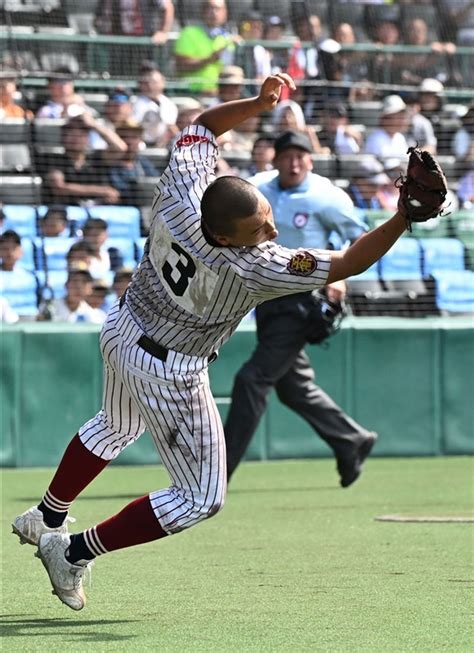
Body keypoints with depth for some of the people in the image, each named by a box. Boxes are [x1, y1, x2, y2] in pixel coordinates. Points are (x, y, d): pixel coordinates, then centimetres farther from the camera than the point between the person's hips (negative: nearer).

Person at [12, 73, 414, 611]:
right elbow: (347, 265, -34)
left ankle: (46, 518, 53)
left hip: (122, 332, 7)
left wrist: (257, 104, -20)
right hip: (170, 375, -7)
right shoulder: (255, 269, -36)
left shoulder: (178, 195, -27)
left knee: (116, 428, 37)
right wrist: (403, 219, -44)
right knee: (201, 499, 7)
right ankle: (73, 552, 9)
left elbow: (204, 123, -8)